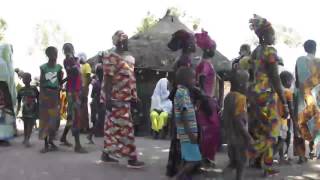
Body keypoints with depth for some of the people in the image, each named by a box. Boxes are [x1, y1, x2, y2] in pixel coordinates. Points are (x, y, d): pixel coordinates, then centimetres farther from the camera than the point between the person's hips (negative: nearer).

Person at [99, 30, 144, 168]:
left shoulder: (129, 58, 15)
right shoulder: (111, 58, -12)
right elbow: (107, 79, -18)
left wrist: (134, 96, 16)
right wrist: (107, 98, -23)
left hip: (124, 98, 9)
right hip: (116, 99, -9)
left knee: (113, 126, 14)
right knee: (125, 127, -7)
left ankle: (107, 153, 23)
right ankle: (132, 158, -3)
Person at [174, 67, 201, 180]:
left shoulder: (184, 91, 16)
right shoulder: (182, 92, -14)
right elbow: (184, 115, -20)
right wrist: (191, 134, -22)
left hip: (188, 133, 10)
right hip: (188, 133, -10)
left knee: (189, 160, 12)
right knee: (195, 160, -9)